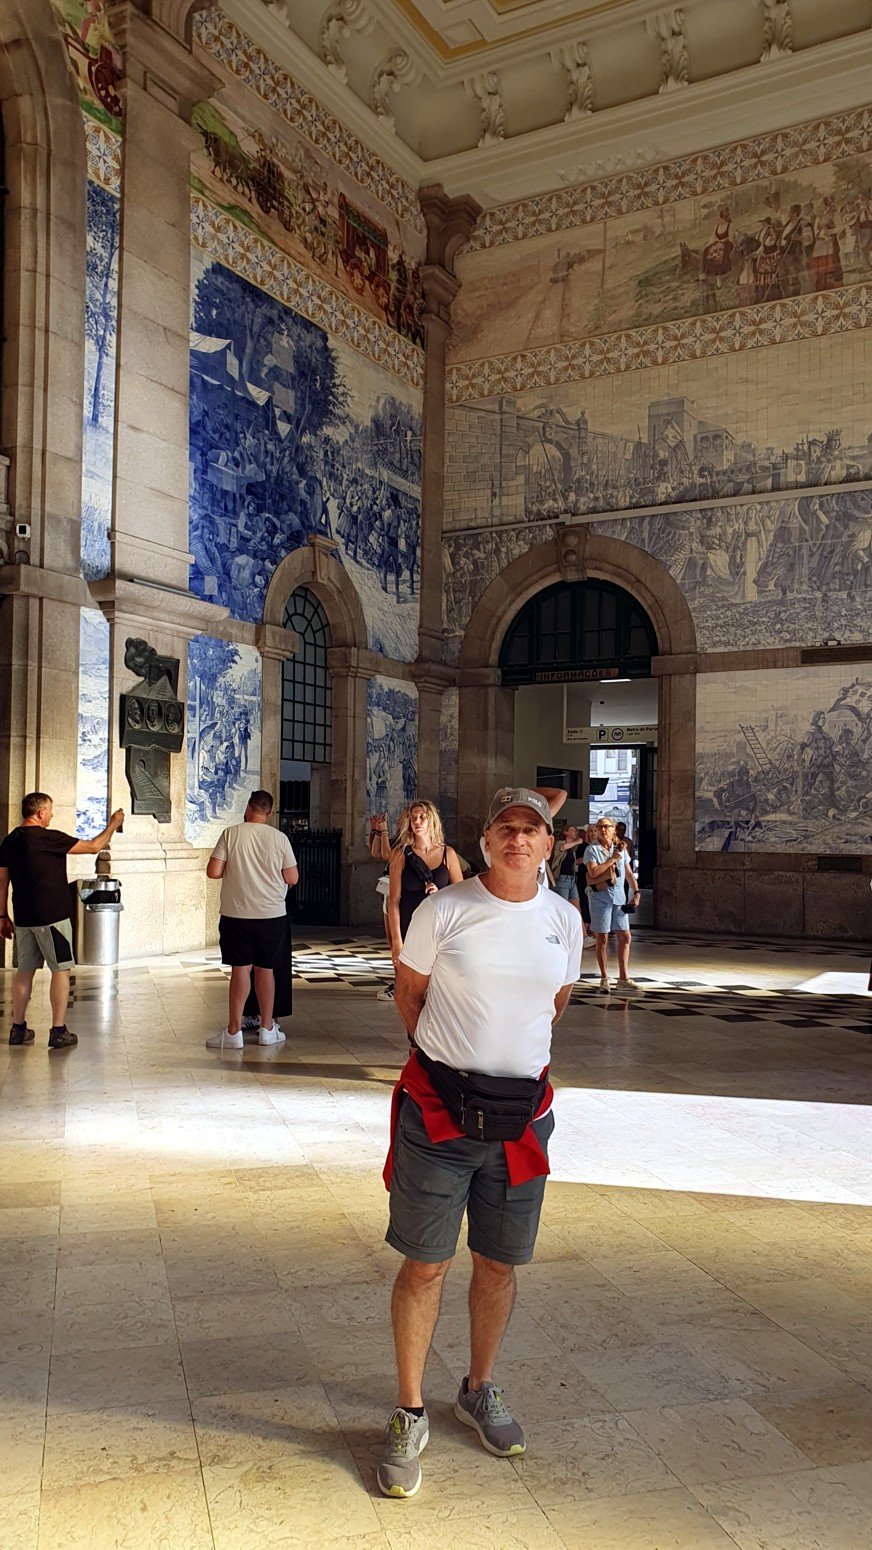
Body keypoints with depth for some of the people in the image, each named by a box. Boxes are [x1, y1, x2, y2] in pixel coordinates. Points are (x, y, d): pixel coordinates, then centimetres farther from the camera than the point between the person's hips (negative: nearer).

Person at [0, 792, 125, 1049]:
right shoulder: (49, 838, -14)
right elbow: (92, 847, -9)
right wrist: (112, 826, 7)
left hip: (23, 919, 7)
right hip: (51, 917, -7)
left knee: (24, 970, 15)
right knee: (60, 970, 1)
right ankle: (58, 1032, 1)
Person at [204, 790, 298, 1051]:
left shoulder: (231, 833, -6)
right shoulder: (279, 838, -3)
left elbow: (213, 871, -10)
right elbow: (292, 878, 0)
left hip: (236, 914, -1)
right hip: (271, 914, 1)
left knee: (240, 969, 2)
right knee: (265, 970, 12)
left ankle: (234, 1031, 3)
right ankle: (267, 1028, 19)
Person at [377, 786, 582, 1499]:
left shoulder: (564, 918, 1)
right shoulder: (443, 910, -8)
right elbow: (408, 993, 5)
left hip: (522, 1113, 3)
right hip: (439, 1111, -3)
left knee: (499, 1264, 16)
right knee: (425, 1265, 5)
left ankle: (480, 1392, 40)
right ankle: (411, 1417, 24)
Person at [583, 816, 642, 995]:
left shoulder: (620, 849, 12)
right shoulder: (592, 849, -2)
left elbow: (629, 872, 15)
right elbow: (593, 872, -15)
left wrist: (636, 891, 7)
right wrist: (612, 860, -11)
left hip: (618, 895, 5)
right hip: (600, 896, -4)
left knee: (625, 936, 2)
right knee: (602, 938, 1)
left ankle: (624, 979, 9)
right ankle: (604, 979, 10)